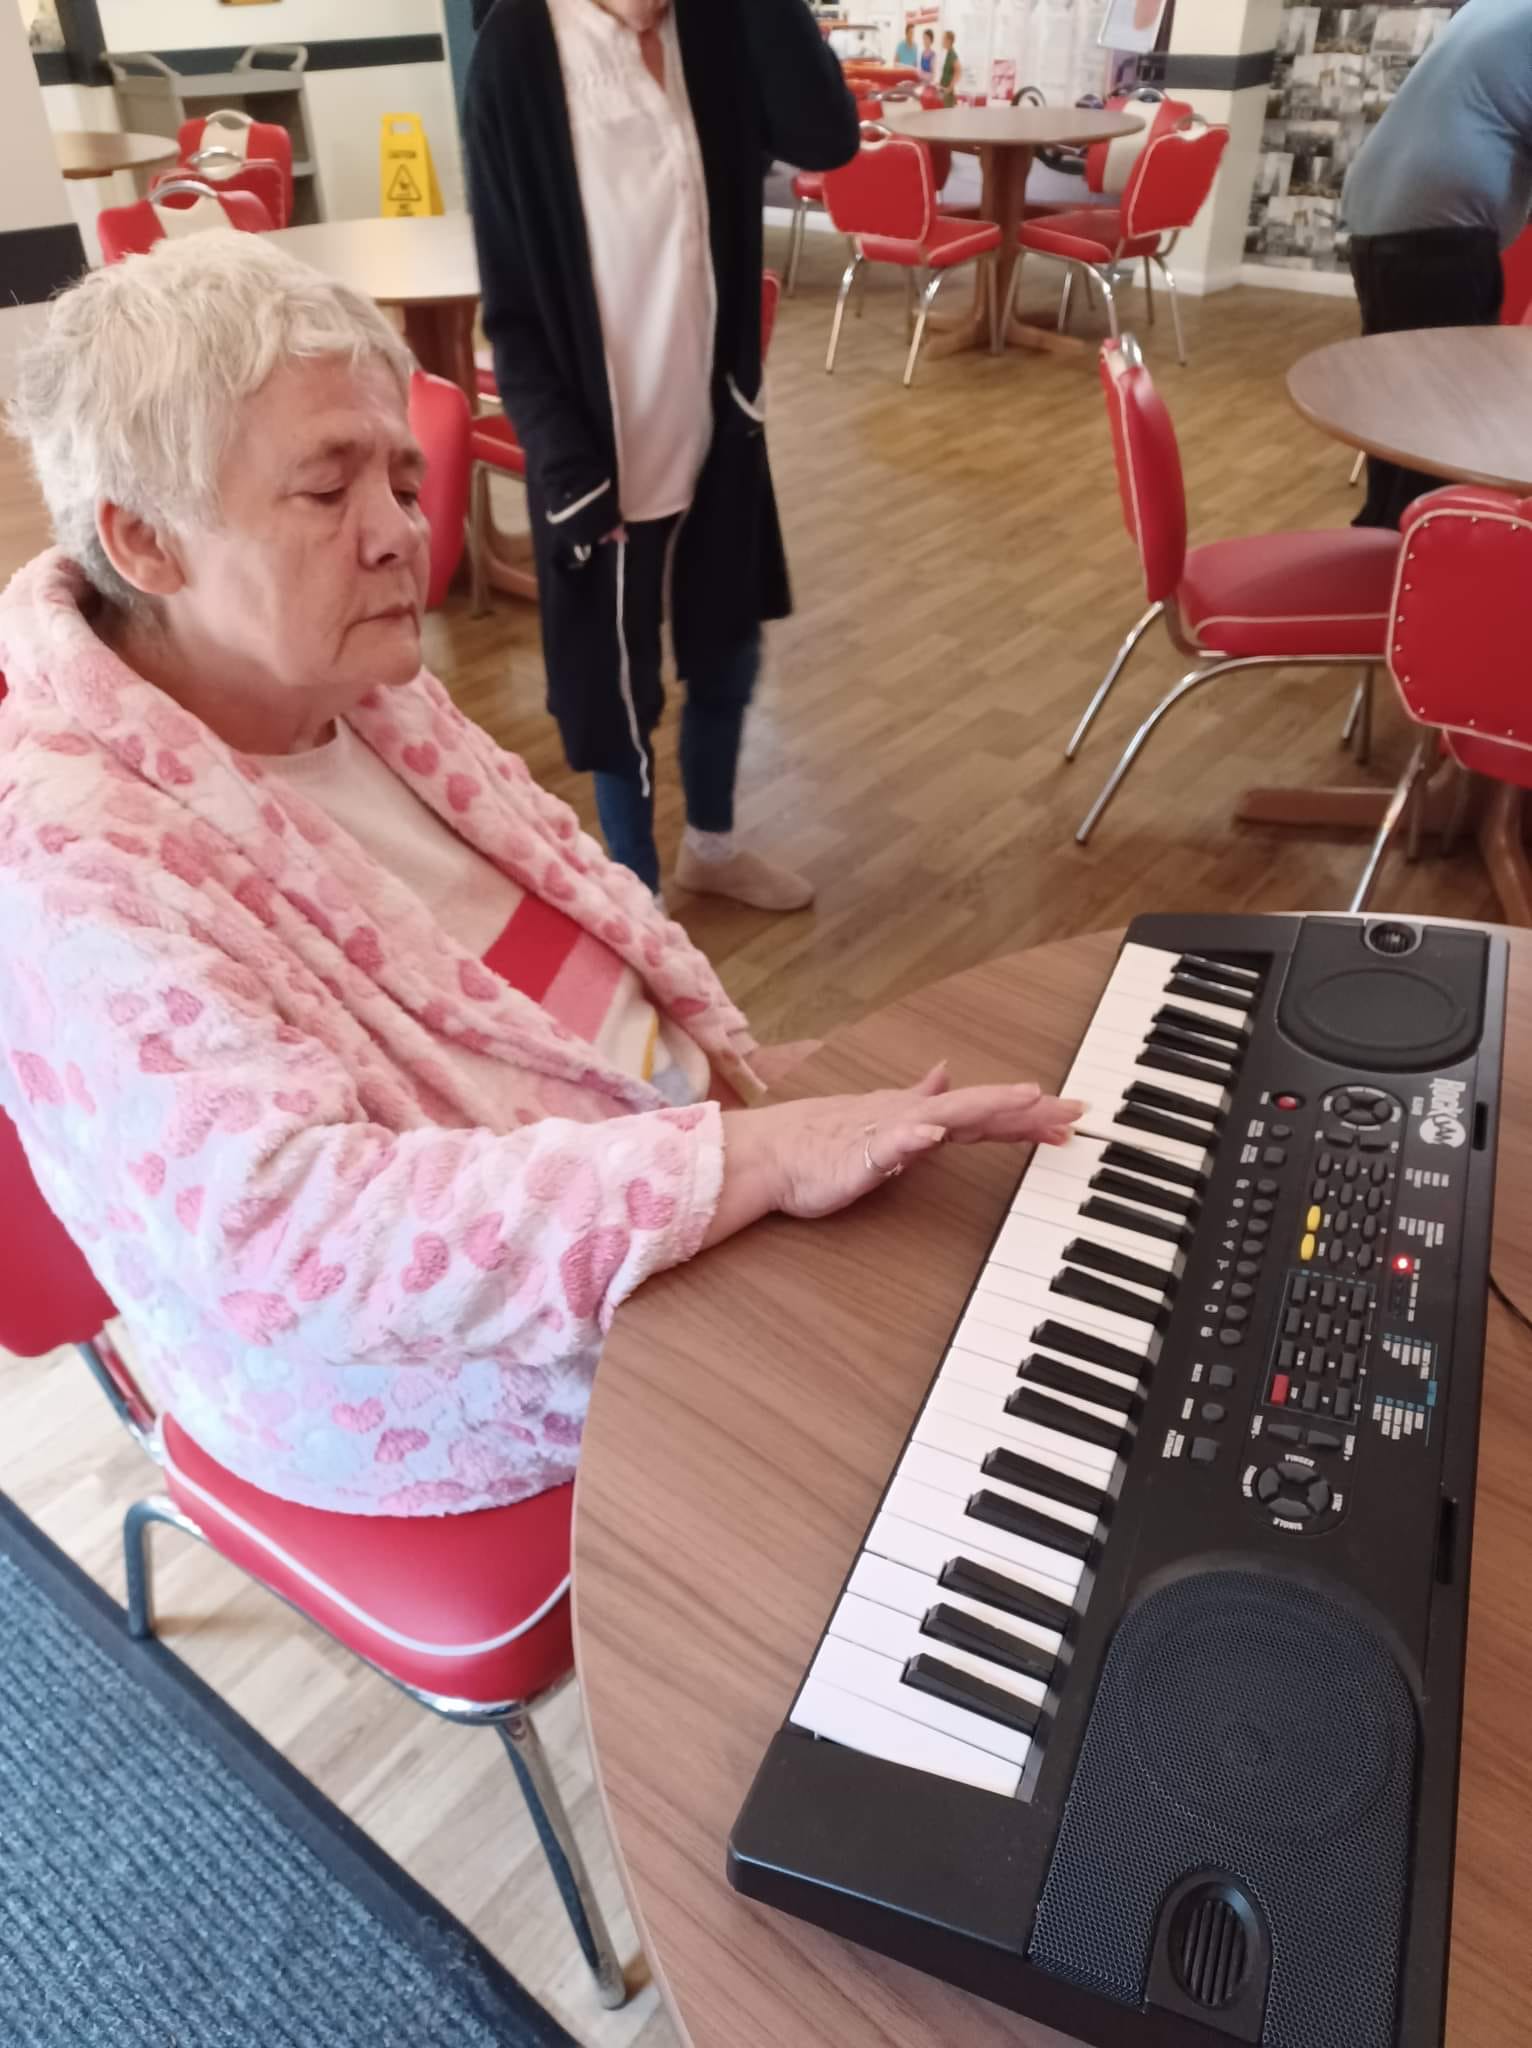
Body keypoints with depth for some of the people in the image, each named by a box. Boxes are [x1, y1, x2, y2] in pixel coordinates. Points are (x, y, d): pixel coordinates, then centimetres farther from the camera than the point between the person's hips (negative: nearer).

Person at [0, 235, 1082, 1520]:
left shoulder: (361, 688, -3)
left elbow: (576, 895, 9)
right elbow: (296, 1236, -37)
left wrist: (735, 1078, -3)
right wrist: (761, 1161, -39)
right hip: (454, 1375, -7)